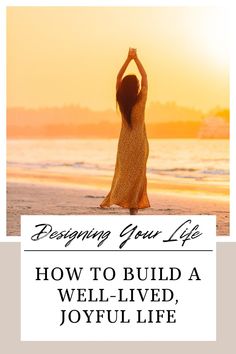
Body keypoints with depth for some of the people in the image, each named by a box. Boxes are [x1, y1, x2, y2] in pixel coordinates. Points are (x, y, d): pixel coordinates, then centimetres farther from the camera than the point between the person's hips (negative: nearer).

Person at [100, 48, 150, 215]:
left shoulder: (121, 100, -7)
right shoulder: (141, 100, -15)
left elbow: (118, 77, 4)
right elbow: (145, 77, -5)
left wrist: (128, 59, 3)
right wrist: (136, 58, 0)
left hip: (125, 141, 3)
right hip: (139, 141, -3)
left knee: (125, 172, 12)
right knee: (137, 174, 1)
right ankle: (134, 207, -2)